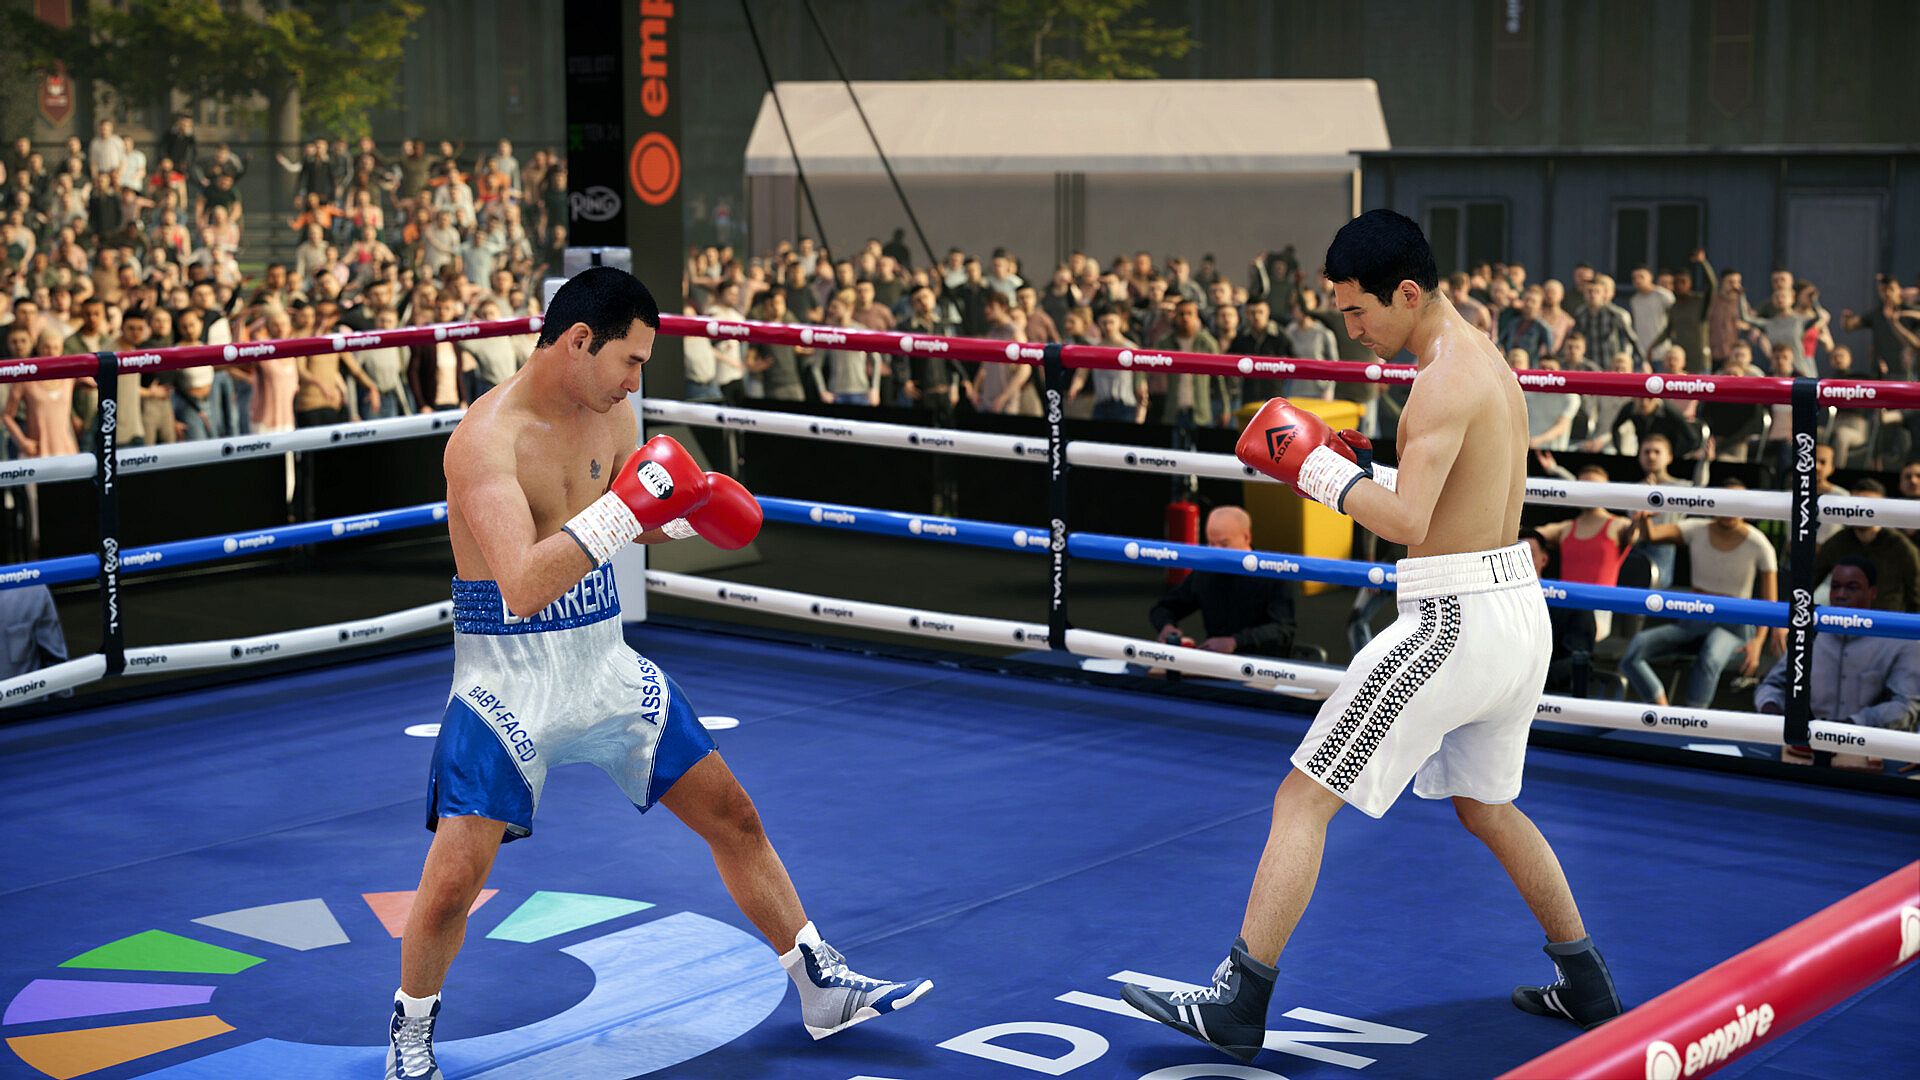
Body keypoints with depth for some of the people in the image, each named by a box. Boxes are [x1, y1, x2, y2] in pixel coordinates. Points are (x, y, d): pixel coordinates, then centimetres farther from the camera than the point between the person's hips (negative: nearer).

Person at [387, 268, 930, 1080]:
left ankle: (821, 990, 23)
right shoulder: (487, 438, -22)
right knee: (452, 882, -11)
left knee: (733, 816, 9)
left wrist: (686, 509, -3)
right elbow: (523, 588, -34)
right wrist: (623, 509, -33)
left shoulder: (610, 415, 1)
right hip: (508, 680, -7)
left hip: (603, 661, 7)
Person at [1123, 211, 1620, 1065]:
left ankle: (1237, 1007, -4)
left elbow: (1407, 525, -25)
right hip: (1518, 610, 10)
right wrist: (1358, 471, 9)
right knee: (1486, 807, 28)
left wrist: (1317, 469, -14)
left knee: (1303, 801, -5)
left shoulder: (1445, 377, -16)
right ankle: (1587, 988, 36)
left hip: (1454, 622, -10)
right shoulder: (1488, 358, 14)